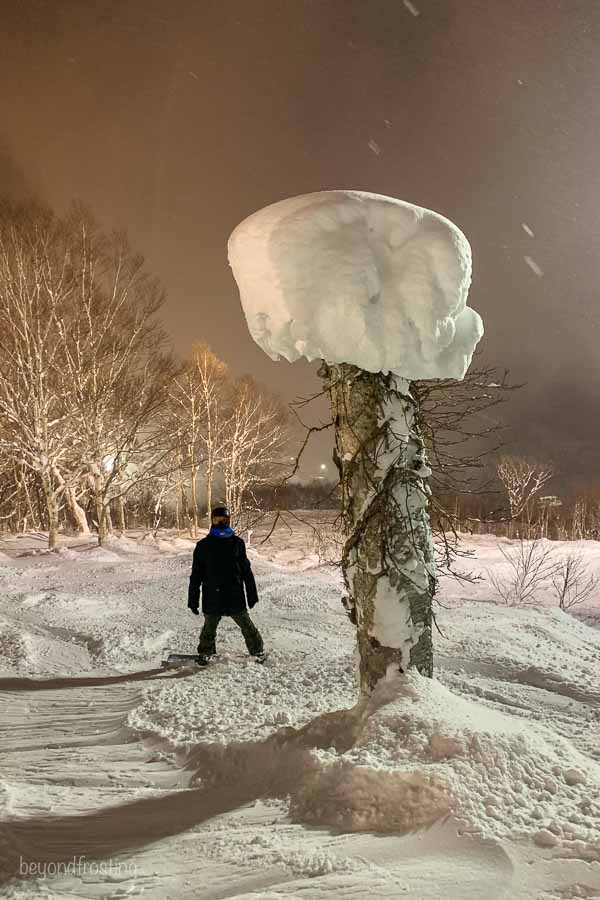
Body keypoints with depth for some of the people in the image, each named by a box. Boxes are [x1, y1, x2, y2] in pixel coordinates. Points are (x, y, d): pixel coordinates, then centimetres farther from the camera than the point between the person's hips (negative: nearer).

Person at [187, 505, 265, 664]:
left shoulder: (237, 543, 5)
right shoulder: (203, 545, 3)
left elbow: (246, 570, 10)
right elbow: (196, 575, 6)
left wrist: (252, 594, 8)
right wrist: (193, 600, 3)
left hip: (235, 597, 0)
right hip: (212, 597, 0)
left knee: (246, 624, 3)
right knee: (209, 627, 8)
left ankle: (258, 651, 19)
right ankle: (205, 652, 30)